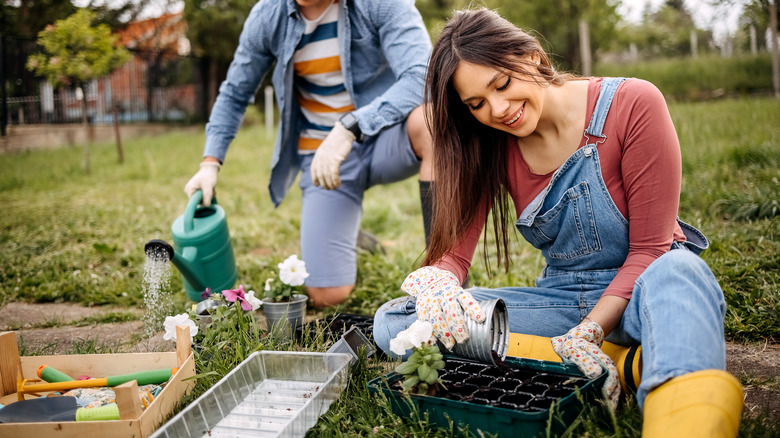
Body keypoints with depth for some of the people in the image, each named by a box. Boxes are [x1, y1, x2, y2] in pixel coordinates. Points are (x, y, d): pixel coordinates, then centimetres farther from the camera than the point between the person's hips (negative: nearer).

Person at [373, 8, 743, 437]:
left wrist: (587, 334, -25)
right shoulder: (490, 146, 1)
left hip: (644, 288, -4)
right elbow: (452, 251, -7)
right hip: (562, 298, 5)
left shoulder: (632, 104, -11)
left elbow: (649, 249, -12)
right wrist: (436, 285, -32)